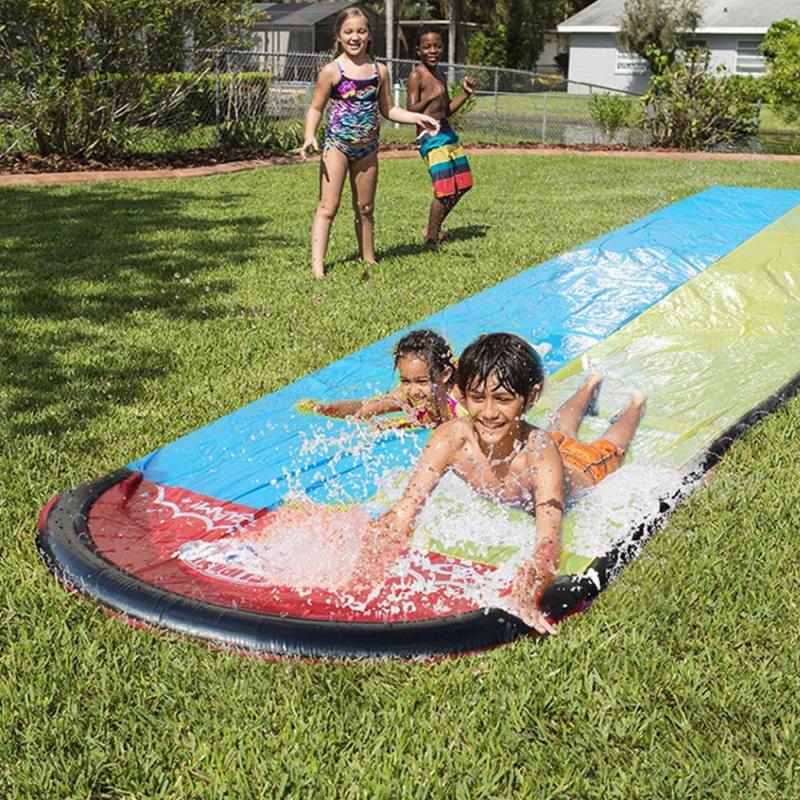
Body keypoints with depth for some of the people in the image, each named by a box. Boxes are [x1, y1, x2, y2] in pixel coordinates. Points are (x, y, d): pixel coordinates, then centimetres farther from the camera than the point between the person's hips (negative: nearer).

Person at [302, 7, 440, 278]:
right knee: (328, 206, -10)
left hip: (367, 148, 4)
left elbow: (388, 109, 13)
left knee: (365, 208, 14)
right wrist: (310, 137, -19)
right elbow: (316, 108, -3)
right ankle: (317, 264, -14)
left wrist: (418, 117, 0)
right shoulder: (332, 71, -7)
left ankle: (368, 259, 26)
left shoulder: (379, 71, 5)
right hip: (337, 144, -4)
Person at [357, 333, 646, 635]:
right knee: (562, 431, 39)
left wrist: (524, 597, -82)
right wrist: (364, 570, -62)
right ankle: (590, 386, 68)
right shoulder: (452, 438, -44)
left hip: (580, 467, -3)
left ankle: (635, 404, 62)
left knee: (608, 448, 34)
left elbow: (548, 542, -62)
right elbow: (404, 510, -45)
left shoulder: (540, 455, -52)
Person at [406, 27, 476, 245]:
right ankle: (431, 236, 7)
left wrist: (466, 93, 10)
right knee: (445, 189, -11)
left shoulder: (440, 75, 16)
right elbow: (410, 111, -16)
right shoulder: (417, 76, -9)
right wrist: (430, 98, -30)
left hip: (447, 132, 9)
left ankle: (432, 228, 25)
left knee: (462, 184, 12)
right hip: (430, 136, -9)